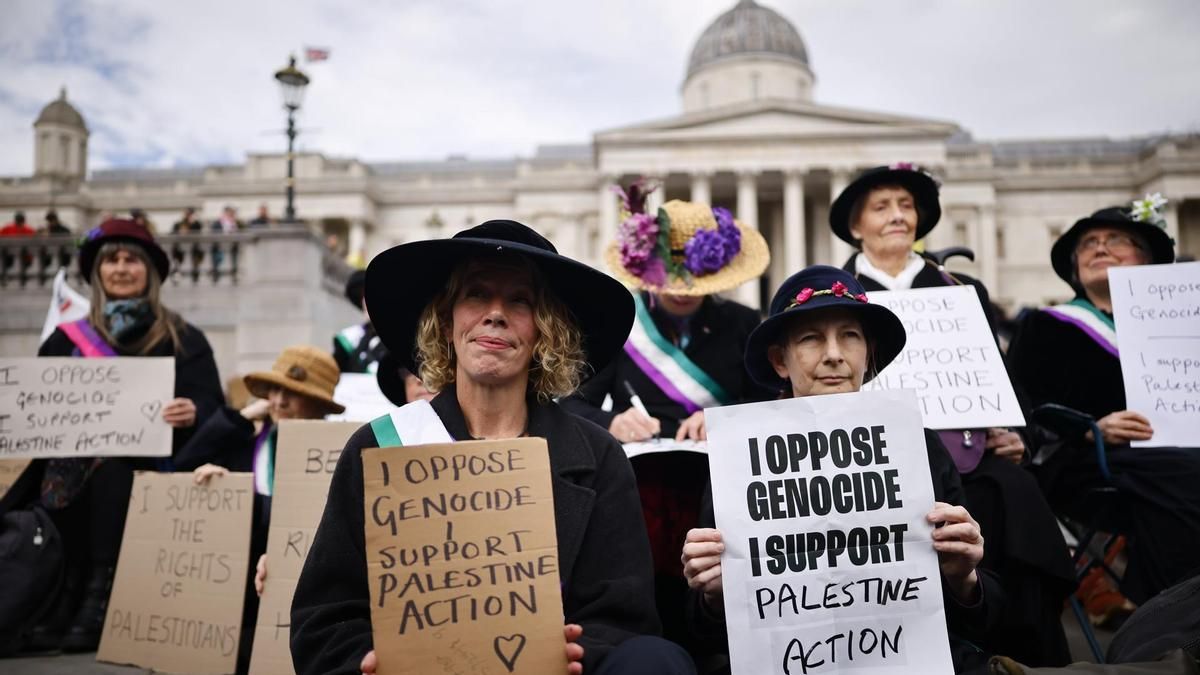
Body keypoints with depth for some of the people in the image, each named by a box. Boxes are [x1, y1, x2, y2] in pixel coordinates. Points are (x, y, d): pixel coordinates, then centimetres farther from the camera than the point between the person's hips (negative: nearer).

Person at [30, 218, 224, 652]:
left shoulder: (182, 338, 8)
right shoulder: (69, 337, 17)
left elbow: (209, 404, -3)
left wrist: (192, 413, -26)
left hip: (149, 463, -2)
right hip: (76, 463, 2)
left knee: (108, 469, -33)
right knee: (58, 477, -30)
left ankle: (99, 594, -29)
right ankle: (60, 594, -24)